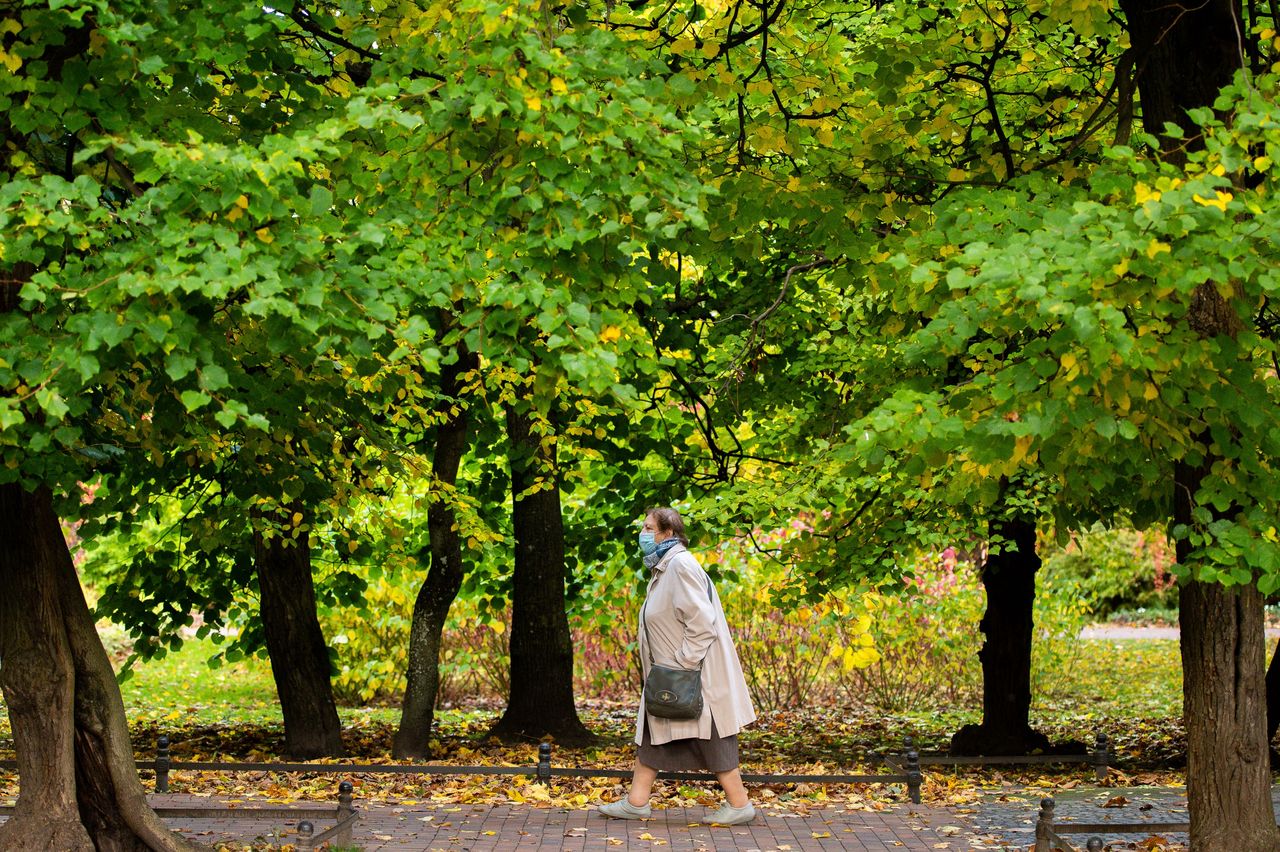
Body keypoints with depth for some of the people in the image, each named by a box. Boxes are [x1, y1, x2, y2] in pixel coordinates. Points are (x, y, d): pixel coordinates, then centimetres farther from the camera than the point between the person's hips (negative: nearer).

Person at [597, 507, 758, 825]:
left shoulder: (682, 566, -19)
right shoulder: (662, 568, 12)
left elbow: (703, 621, -24)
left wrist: (684, 664, -21)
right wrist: (674, 665, 15)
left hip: (696, 672, -10)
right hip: (670, 674, 10)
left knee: (711, 739, -2)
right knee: (651, 733, 11)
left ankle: (739, 804, 8)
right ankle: (636, 802, 17)